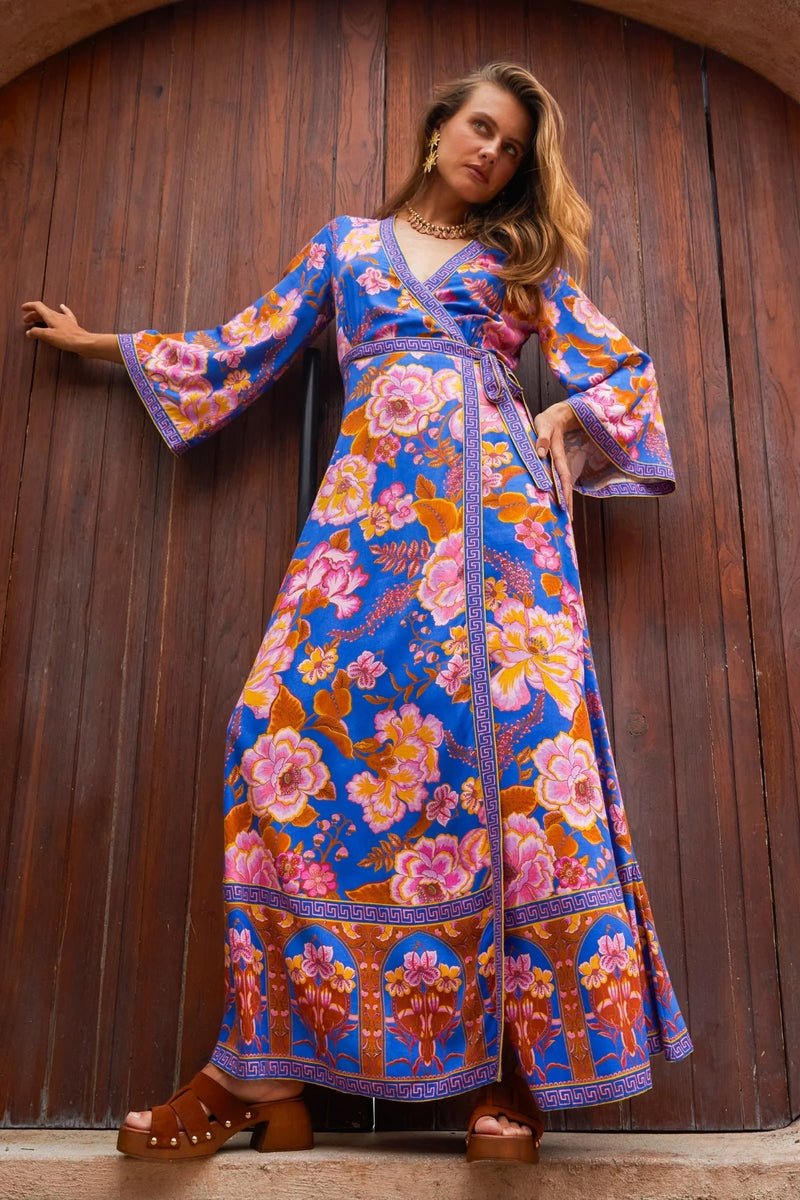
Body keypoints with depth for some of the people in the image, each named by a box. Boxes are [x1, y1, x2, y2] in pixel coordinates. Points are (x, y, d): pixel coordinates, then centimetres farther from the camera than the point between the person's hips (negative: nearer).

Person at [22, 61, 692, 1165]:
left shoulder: (520, 258, 25)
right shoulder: (348, 241, 27)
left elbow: (620, 364, 22)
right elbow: (242, 352, 28)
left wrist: (563, 423, 1)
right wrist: (96, 340, 33)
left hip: (496, 486, 0)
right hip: (373, 491, 1)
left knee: (518, 715, -19)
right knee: (295, 719, -18)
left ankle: (521, 1048, -11)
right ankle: (273, 1069, -11)